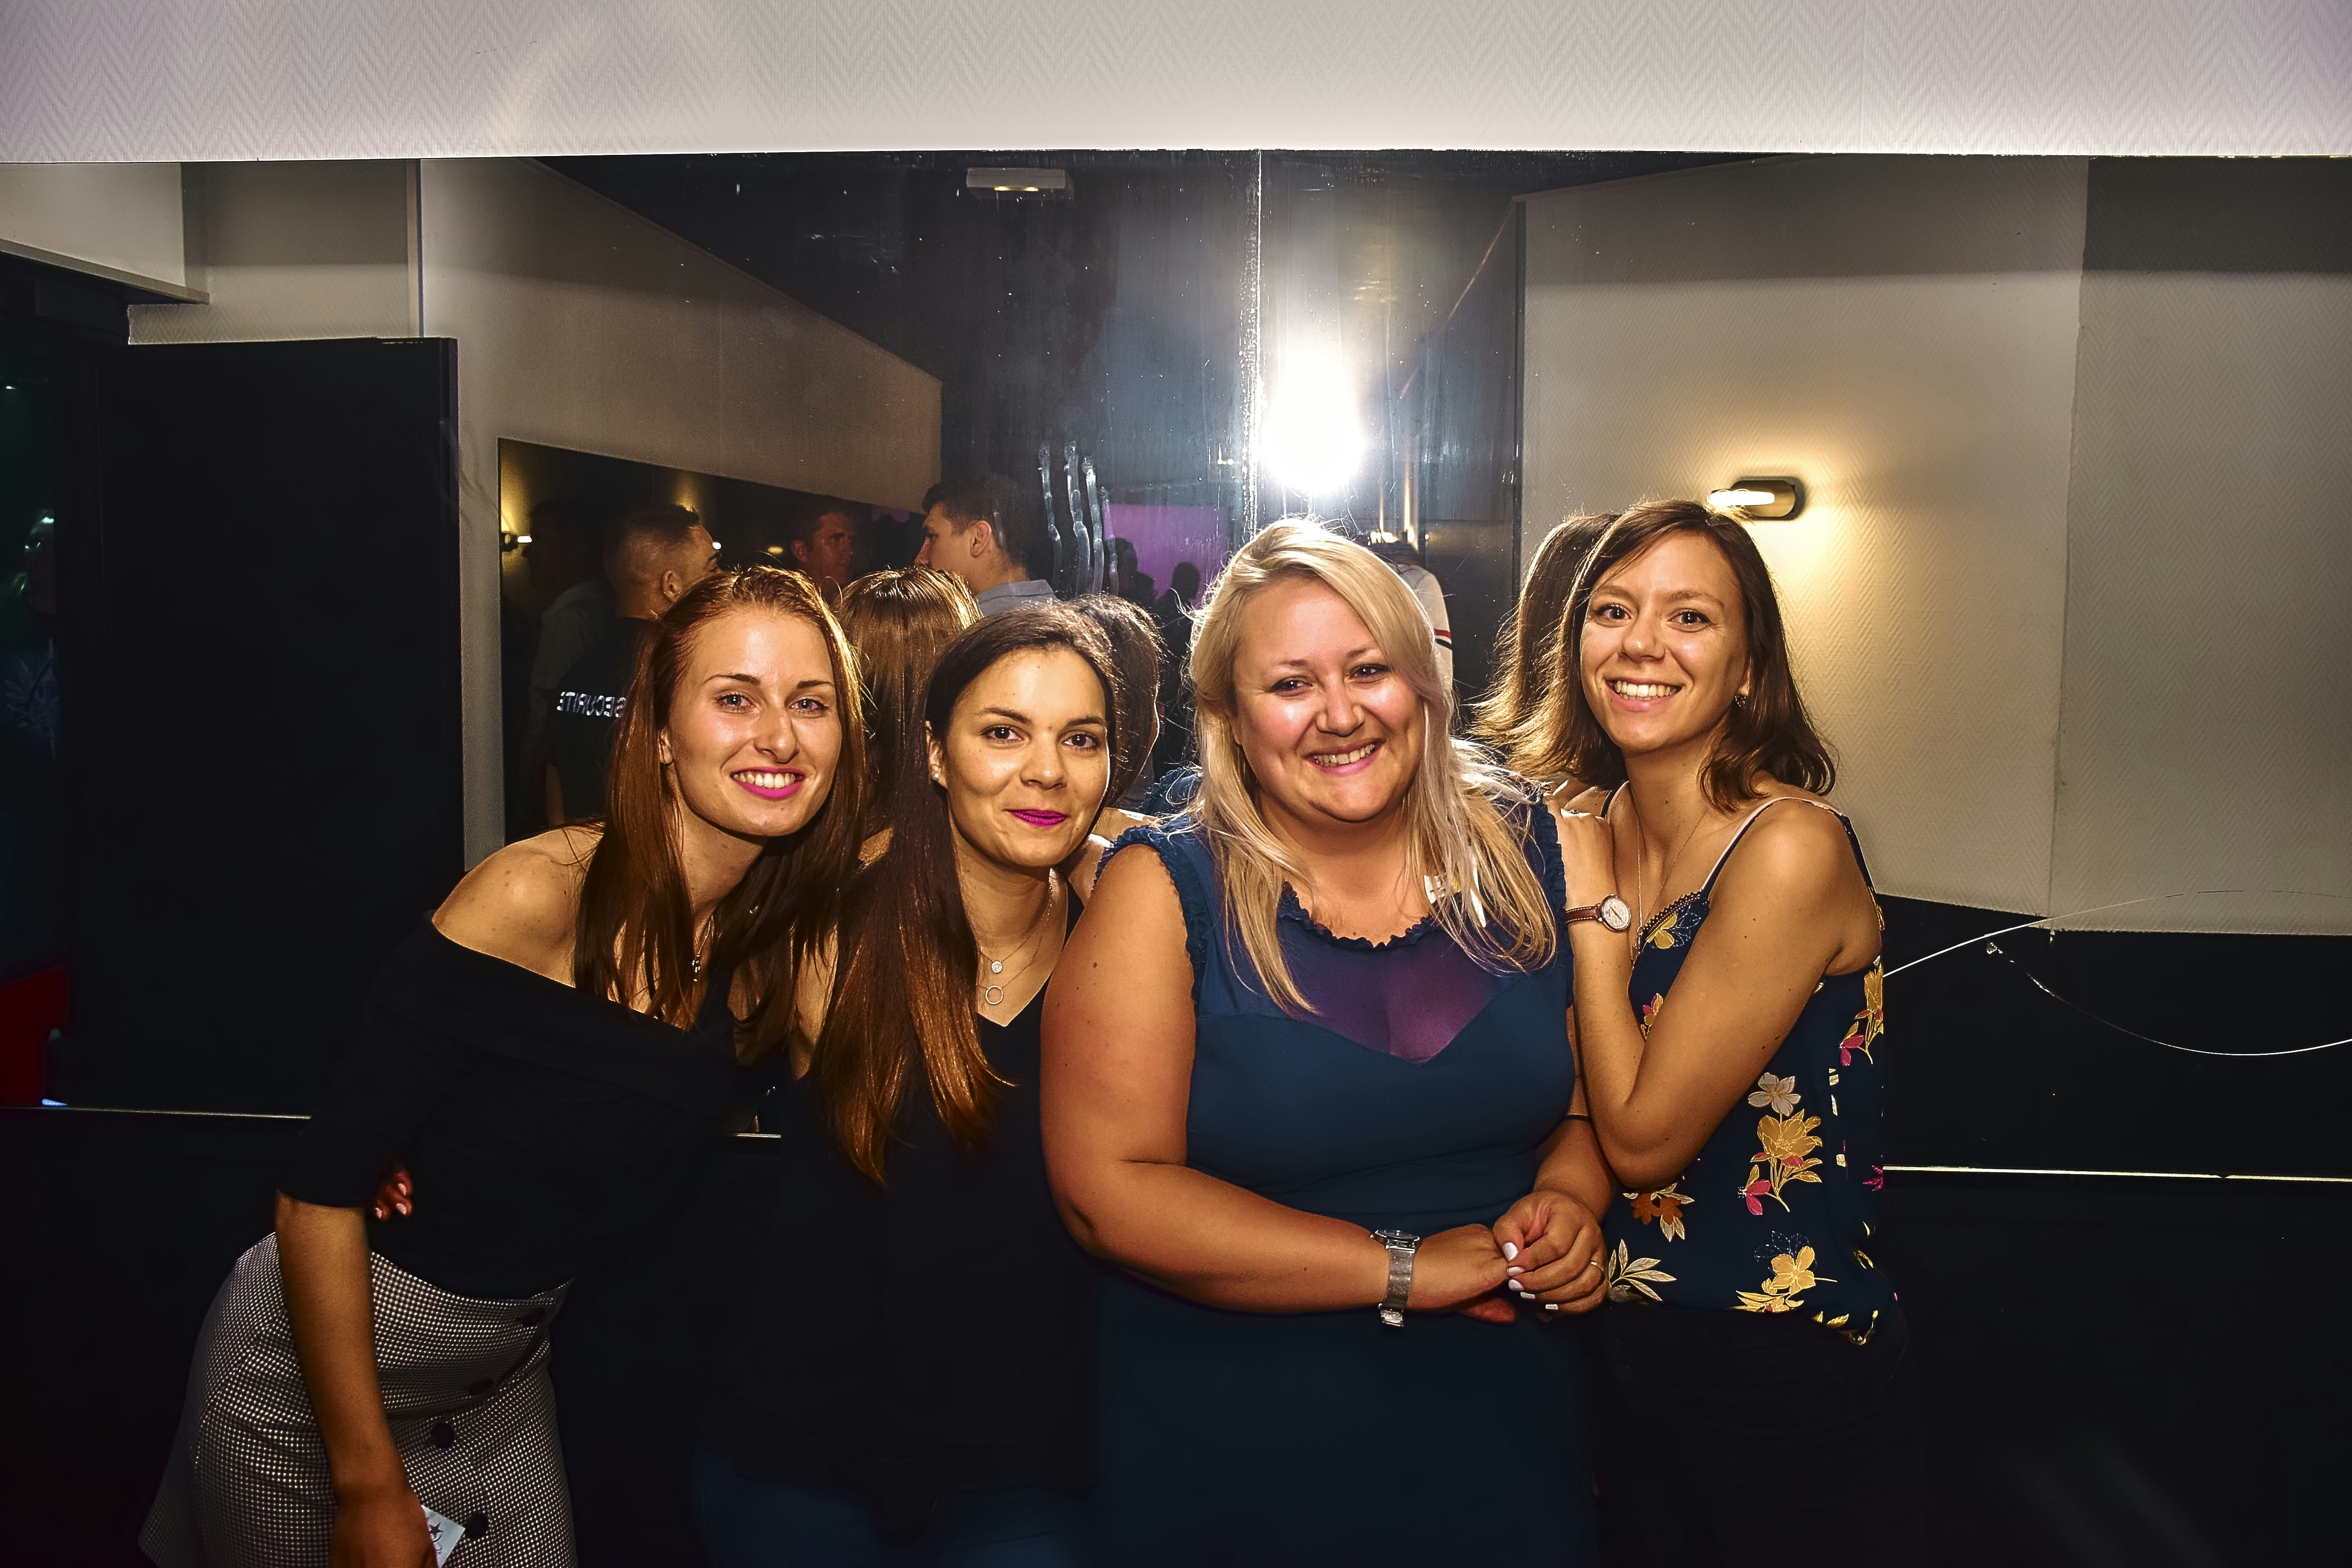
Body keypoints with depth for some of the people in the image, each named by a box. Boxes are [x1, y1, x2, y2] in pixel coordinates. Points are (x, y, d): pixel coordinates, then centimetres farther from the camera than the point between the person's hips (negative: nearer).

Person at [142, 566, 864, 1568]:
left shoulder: (774, 942, -7)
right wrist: (370, 1486, -18)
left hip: (513, 1370, 5)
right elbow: (321, 1191, -21)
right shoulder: (537, 897, -25)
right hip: (311, 1367, -5)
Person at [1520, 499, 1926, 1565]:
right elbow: (1580, 1108, 4)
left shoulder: (1789, 848, -22)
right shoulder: (1593, 824, -1)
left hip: (1790, 1374, -6)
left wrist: (1592, 897, -15)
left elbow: (1643, 1138, -20)